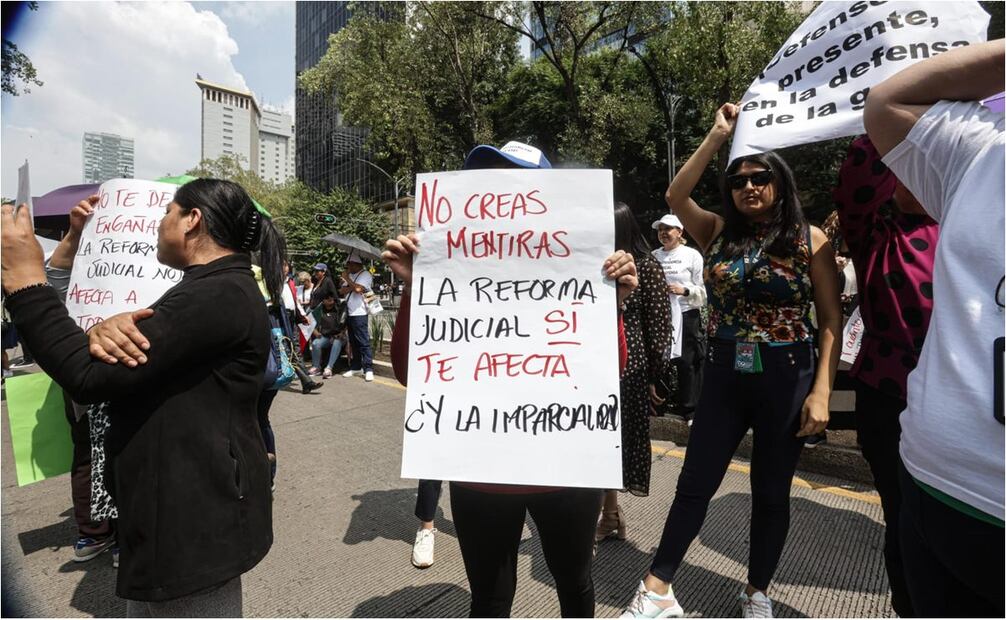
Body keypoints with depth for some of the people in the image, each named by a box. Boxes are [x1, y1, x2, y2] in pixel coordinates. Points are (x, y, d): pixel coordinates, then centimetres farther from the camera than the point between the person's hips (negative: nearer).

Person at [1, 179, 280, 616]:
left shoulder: (218, 296, -23)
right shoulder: (217, 290, 12)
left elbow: (87, 375, -24)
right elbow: (112, 366, 10)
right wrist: (105, 334, -13)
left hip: (194, 518, -10)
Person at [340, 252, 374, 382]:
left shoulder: (365, 275, -5)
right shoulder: (351, 275, 17)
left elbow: (358, 289, -20)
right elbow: (342, 291, 8)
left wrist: (347, 279, -7)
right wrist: (352, 287, -8)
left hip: (359, 314, -8)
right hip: (349, 313, 8)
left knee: (363, 343, -8)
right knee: (353, 343, 12)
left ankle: (368, 369, -7)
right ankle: (356, 367, 19)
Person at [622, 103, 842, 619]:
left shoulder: (809, 240, -3)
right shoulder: (720, 234, 4)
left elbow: (831, 321, -5)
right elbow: (675, 197, -9)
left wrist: (821, 392, -12)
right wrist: (717, 137, -8)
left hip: (786, 380, -2)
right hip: (724, 377, 2)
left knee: (771, 492, 12)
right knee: (695, 483, 7)